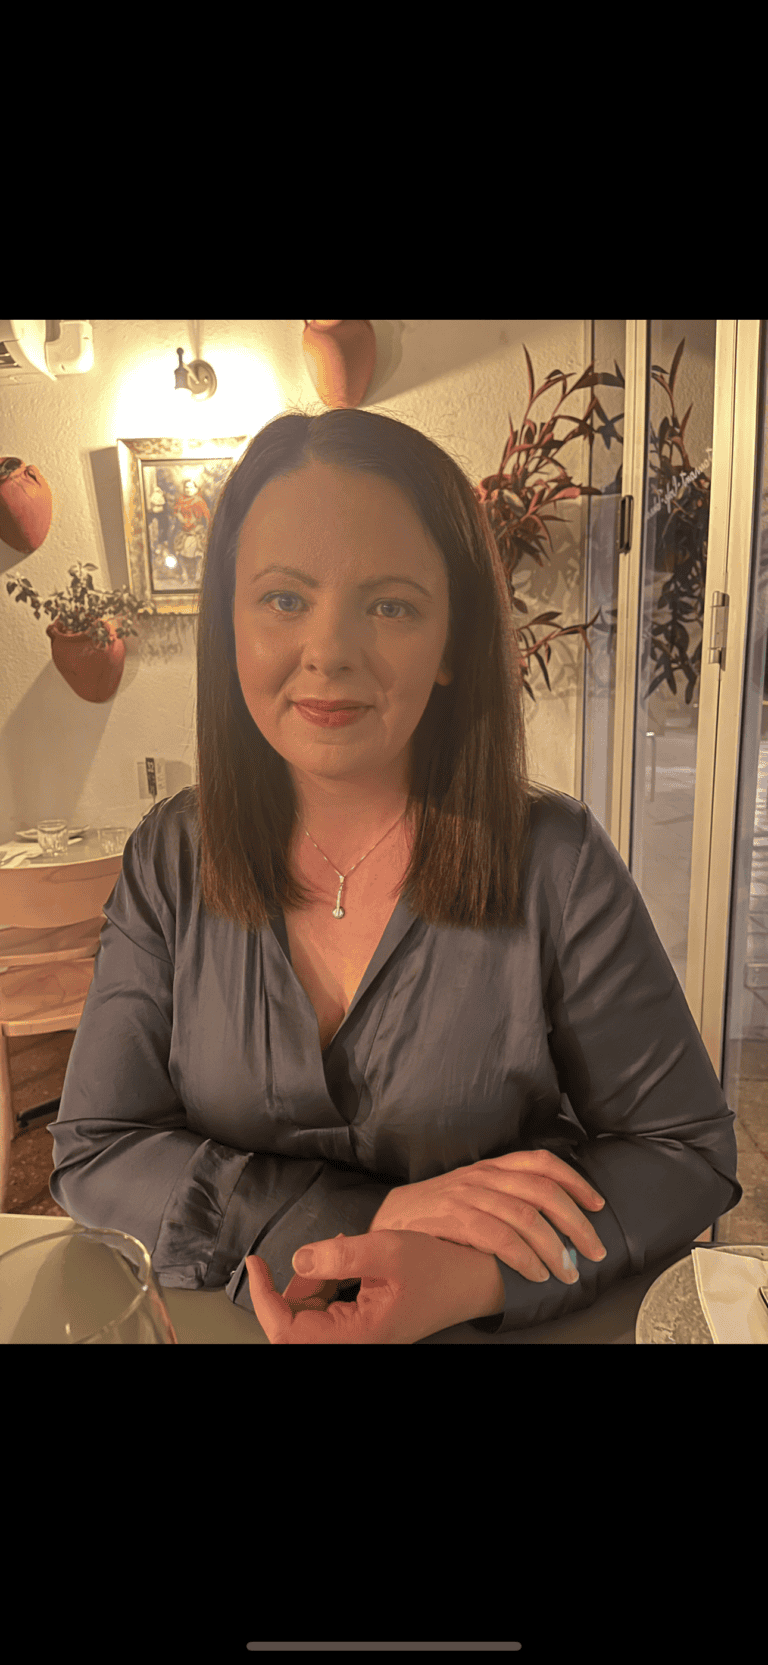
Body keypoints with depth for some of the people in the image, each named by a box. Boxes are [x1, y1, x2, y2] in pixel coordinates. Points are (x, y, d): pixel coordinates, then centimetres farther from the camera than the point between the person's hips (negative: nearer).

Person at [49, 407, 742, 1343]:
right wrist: (369, 1214, -20)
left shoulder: (557, 863, -13)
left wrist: (462, 1280, -24)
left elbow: (686, 1150, -7)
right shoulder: (170, 862, -6)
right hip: (226, 1318, 2)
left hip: (490, 1330, -1)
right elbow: (93, 1154, -7)